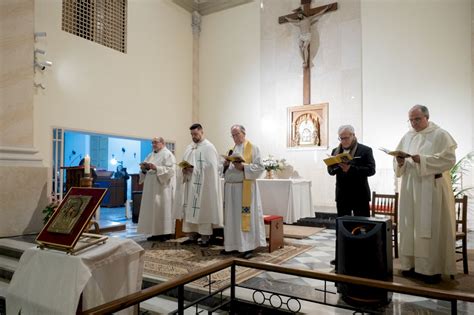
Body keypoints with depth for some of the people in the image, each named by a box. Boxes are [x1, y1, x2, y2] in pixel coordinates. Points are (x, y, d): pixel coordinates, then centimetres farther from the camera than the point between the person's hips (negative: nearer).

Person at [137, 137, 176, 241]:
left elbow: (170, 170, -17)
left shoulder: (167, 154, -5)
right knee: (152, 209, 6)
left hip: (163, 188, -8)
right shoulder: (150, 155, 18)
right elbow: (145, 171, 17)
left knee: (162, 208, -6)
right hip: (151, 188, 8)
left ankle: (164, 232, 2)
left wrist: (156, 168, -25)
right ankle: (156, 232, 12)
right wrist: (144, 169, -5)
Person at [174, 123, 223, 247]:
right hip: (190, 183, 7)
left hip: (203, 185, -7)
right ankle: (192, 235, 16)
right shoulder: (189, 147, 17)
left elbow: (211, 166, -15)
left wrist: (194, 168, -18)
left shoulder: (209, 147, -6)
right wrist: (185, 168, -3)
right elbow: (185, 163, 19)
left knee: (203, 210, -3)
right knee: (190, 211, 8)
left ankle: (205, 237, 5)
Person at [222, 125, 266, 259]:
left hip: (245, 187, -6)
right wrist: (226, 165, -3)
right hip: (230, 187, 6)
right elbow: (226, 169, 20)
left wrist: (243, 166, -20)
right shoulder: (232, 149, 18)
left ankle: (248, 247, 3)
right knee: (231, 217, 9)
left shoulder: (253, 148, -1)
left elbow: (260, 167, -9)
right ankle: (231, 245, 18)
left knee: (245, 216, -4)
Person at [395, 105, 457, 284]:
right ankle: (412, 264, 16)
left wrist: (422, 159, -21)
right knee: (410, 227, 6)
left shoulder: (440, 135, -2)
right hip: (410, 189, 5)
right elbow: (398, 162, 13)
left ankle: (433, 269, 8)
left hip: (432, 189, -5)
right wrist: (400, 162, -10)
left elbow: (449, 159, -12)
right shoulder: (407, 137, 13)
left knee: (431, 228, -2)